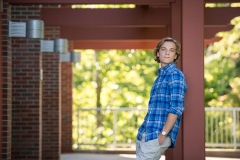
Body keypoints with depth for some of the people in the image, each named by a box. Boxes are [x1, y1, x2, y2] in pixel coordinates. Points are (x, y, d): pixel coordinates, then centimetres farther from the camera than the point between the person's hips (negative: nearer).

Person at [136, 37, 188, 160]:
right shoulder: (161, 76, 20)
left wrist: (163, 134, -19)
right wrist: (143, 131, 16)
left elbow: (176, 108, -16)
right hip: (146, 134, 9)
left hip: (157, 136, -9)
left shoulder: (175, 75, -8)